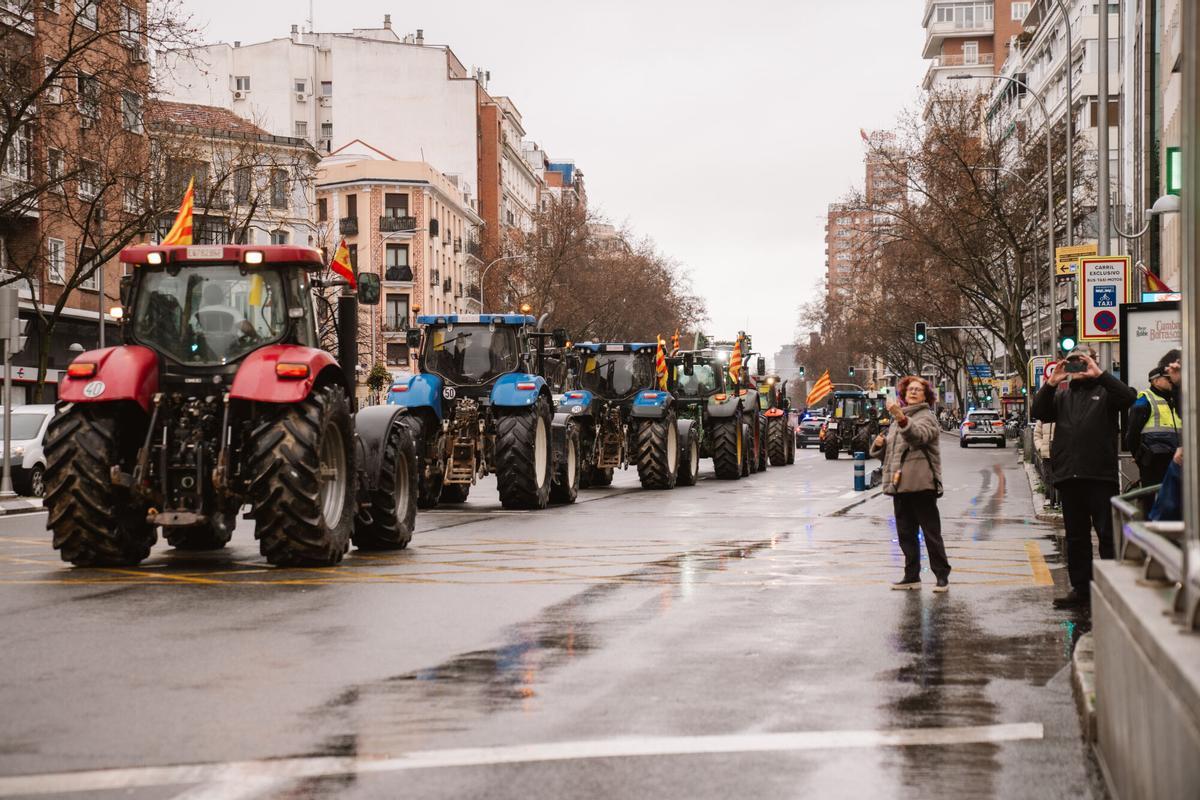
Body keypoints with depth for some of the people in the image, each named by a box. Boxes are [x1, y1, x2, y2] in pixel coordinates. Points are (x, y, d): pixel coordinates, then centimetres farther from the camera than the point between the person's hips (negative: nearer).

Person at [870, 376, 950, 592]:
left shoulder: (926, 417, -4)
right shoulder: (897, 420, 20)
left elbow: (919, 434, -29)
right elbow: (886, 453, 25)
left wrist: (902, 419, -46)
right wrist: (880, 444, 2)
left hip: (921, 484, -8)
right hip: (899, 484, 8)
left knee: (931, 532, -3)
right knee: (905, 534, 11)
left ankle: (942, 576, 2)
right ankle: (912, 576, 18)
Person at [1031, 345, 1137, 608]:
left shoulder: (1104, 391, 6)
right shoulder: (1062, 395, 19)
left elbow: (1128, 397, -14)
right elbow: (1039, 413, 5)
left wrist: (1100, 374, -16)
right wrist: (1050, 384, -6)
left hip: (1100, 475, -5)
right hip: (1068, 476, 5)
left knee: (1108, 534, -4)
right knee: (1076, 536, 10)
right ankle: (1080, 589, 16)